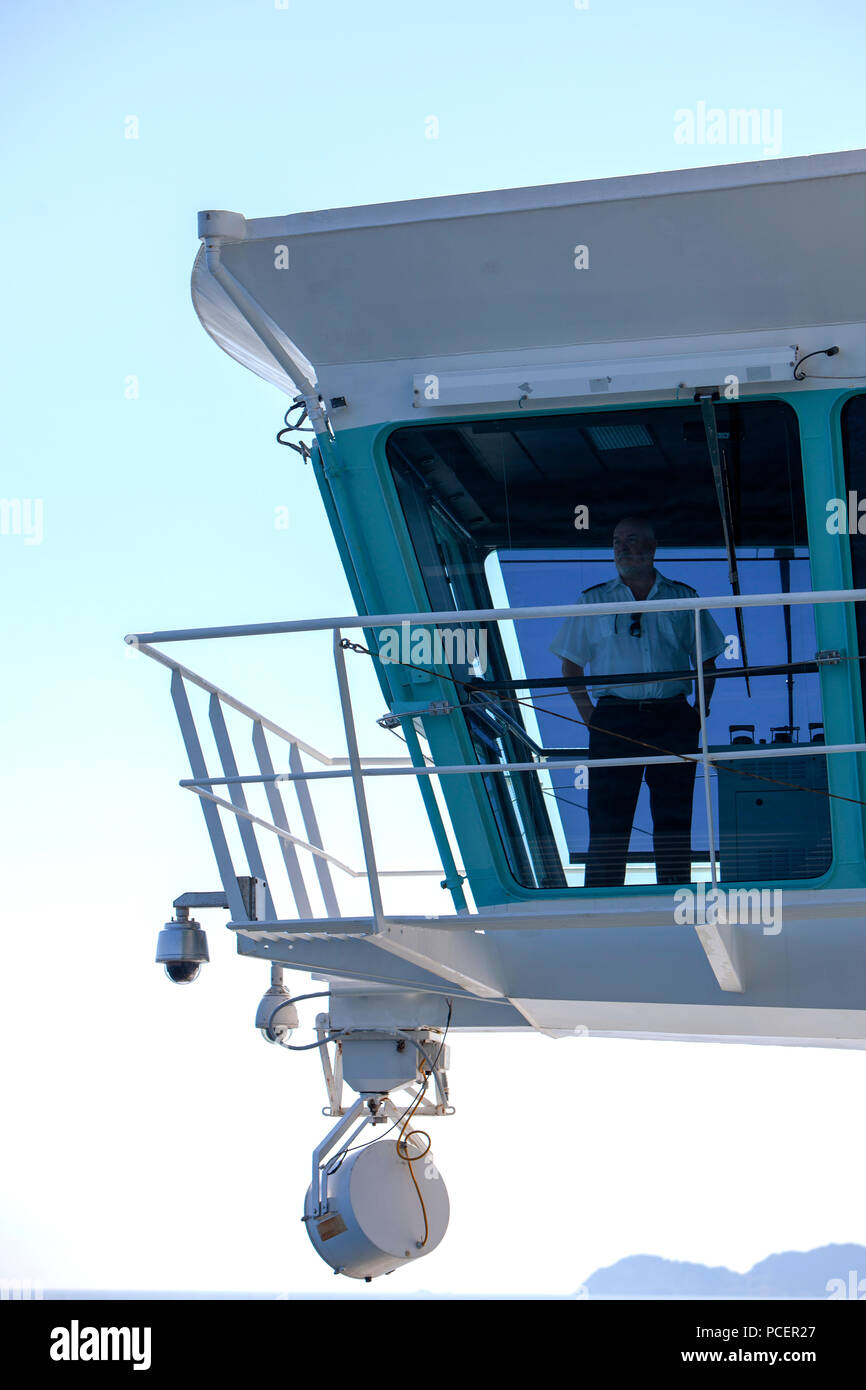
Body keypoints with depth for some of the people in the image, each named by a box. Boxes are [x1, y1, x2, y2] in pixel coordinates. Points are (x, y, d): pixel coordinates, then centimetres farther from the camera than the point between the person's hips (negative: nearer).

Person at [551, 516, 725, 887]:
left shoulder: (684, 598, 12)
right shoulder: (593, 601, 11)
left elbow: (706, 661, 16)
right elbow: (571, 664, 14)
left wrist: (699, 711, 4)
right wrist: (588, 714, 2)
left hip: (672, 720, 1)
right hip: (614, 719, -1)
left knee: (673, 822, 2)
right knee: (607, 822, -5)